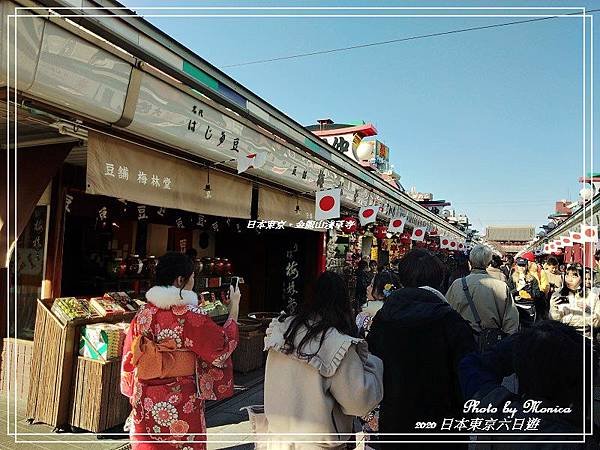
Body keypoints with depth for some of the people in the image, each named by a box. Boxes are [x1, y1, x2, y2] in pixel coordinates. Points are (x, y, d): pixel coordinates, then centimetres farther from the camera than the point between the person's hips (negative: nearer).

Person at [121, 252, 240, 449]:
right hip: (181, 403, -5)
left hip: (145, 402, 5)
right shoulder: (190, 315, -18)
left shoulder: (144, 313, -3)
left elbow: (130, 356, 5)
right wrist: (234, 308, 2)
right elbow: (223, 345, -7)